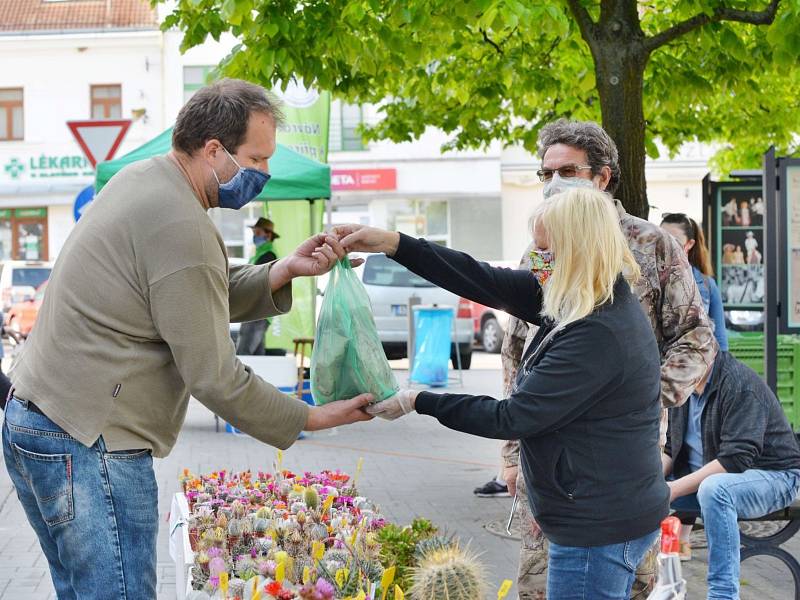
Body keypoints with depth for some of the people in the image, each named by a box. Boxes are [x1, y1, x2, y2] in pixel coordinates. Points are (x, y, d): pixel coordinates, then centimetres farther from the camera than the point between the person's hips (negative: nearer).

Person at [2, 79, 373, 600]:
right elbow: (213, 376, -17)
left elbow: (210, 296, 15)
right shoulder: (181, 225, -20)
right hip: (87, 445, -11)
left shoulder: (141, 179, 11)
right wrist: (310, 419, -8)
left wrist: (283, 272, -1)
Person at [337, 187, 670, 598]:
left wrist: (418, 403, -11)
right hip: (610, 517, 10)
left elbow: (512, 419, -21)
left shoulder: (597, 335, -26)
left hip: (598, 529, -10)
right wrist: (393, 244, 1)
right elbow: (488, 282, 5)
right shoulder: (592, 304, 4)